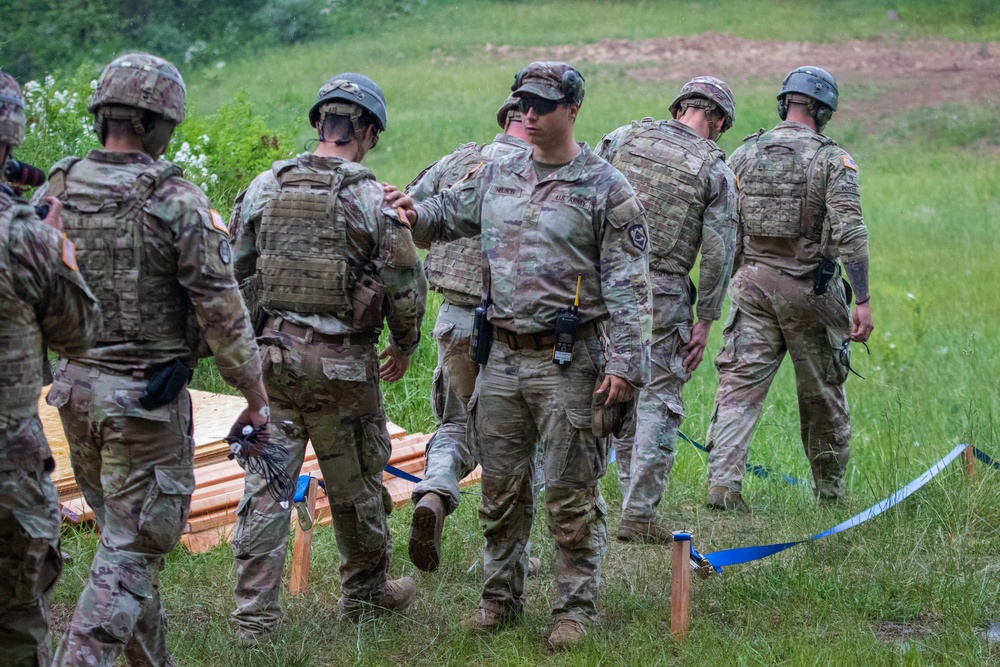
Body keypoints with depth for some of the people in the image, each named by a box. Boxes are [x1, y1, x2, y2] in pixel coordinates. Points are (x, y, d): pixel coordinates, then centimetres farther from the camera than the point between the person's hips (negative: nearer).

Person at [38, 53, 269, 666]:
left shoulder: (56, 191, 1)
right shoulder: (176, 202, -15)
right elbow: (221, 311, -13)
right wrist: (256, 396, -4)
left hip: (75, 386, 6)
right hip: (146, 397, -6)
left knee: (123, 531, 21)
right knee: (131, 549, -1)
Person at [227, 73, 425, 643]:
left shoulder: (265, 188, 1)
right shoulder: (373, 199, -10)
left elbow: (235, 272, 5)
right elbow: (405, 287, -8)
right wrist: (405, 346, 10)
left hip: (271, 355, 3)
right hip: (341, 362, -3)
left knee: (267, 481, 5)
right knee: (355, 482, 14)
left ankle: (255, 613, 4)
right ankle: (366, 592, 30)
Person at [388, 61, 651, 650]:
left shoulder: (606, 189, -5)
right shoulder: (496, 177, 10)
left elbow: (629, 285, -8)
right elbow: (445, 216, 23)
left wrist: (626, 361, -15)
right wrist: (411, 213, -1)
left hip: (568, 363, -5)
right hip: (502, 358, 5)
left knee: (572, 496, 1)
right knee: (501, 490, 12)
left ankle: (576, 610, 11)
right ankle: (501, 600, 24)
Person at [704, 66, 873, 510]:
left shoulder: (744, 155, 4)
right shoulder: (833, 160, -8)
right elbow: (849, 233, -17)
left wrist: (728, 280, 19)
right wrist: (862, 301, -17)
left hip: (753, 285, 2)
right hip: (811, 288, -2)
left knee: (739, 385, -1)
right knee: (822, 393, 12)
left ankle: (722, 479, -16)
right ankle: (829, 491, 25)